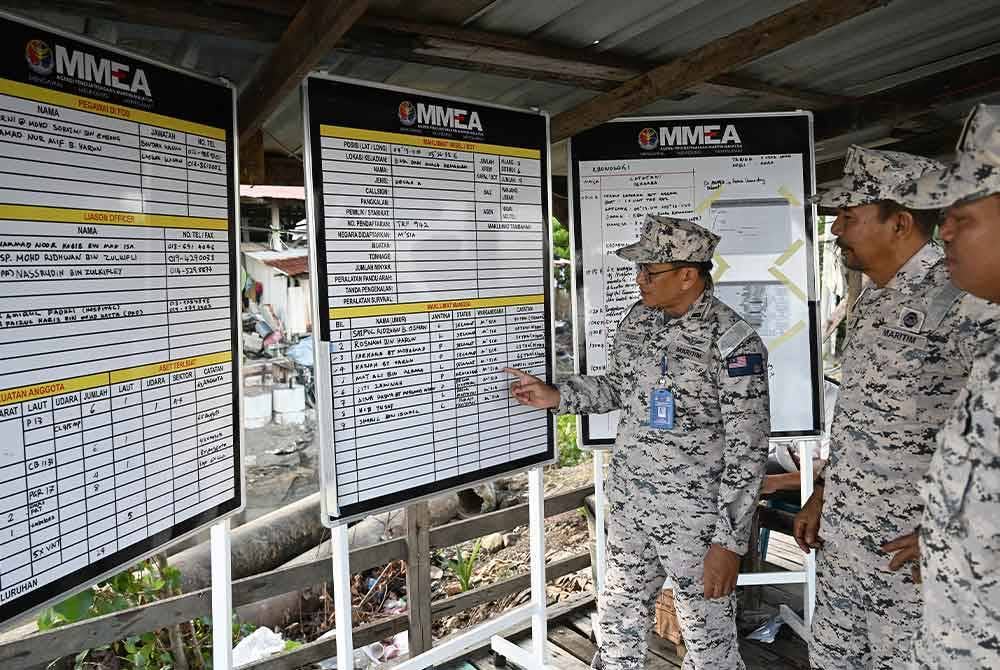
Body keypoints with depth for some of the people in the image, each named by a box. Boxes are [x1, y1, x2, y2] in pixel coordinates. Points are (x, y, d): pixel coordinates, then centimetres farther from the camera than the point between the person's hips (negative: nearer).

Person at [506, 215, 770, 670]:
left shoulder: (733, 342, -19)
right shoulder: (638, 319, 1)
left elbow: (747, 451, -18)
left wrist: (730, 540, -19)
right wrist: (556, 396, 1)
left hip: (696, 515, -6)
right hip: (627, 503, 6)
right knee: (619, 618, 21)